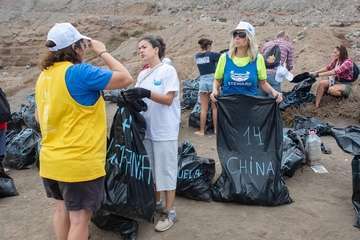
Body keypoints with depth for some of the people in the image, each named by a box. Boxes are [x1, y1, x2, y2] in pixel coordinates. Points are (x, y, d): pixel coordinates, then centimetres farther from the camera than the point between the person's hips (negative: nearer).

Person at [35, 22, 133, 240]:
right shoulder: (79, 72, -18)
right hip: (80, 163, -8)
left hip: (51, 160, 8)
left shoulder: (44, 75, 7)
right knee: (79, 218, 5)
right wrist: (102, 52, -5)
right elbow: (126, 79, -15)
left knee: (62, 209, 22)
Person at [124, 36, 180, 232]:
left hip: (165, 131, -7)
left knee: (166, 171, 1)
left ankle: (170, 212, 12)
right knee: (152, 170, 17)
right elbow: (141, 99, 11)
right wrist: (131, 98, -9)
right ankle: (157, 204, 33)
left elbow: (168, 99, -16)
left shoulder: (168, 70, -9)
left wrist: (146, 93, -28)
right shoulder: (142, 74, 11)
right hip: (147, 129, 7)